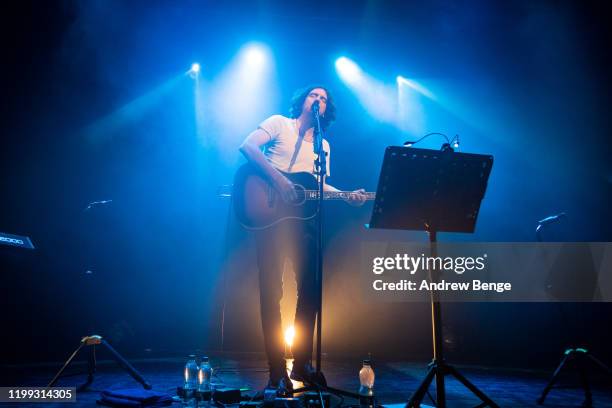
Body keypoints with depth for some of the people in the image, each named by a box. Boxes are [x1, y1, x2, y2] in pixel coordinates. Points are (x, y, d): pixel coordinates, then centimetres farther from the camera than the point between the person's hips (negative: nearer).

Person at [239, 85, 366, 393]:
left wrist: (347, 196, -2)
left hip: (301, 217, 6)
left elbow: (319, 185, 16)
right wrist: (277, 178, -19)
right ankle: (277, 373, -2)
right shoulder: (279, 124, 5)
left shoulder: (323, 145, 21)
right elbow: (247, 146, -9)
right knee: (271, 291, -6)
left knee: (310, 288, 2)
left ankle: (302, 363, 15)